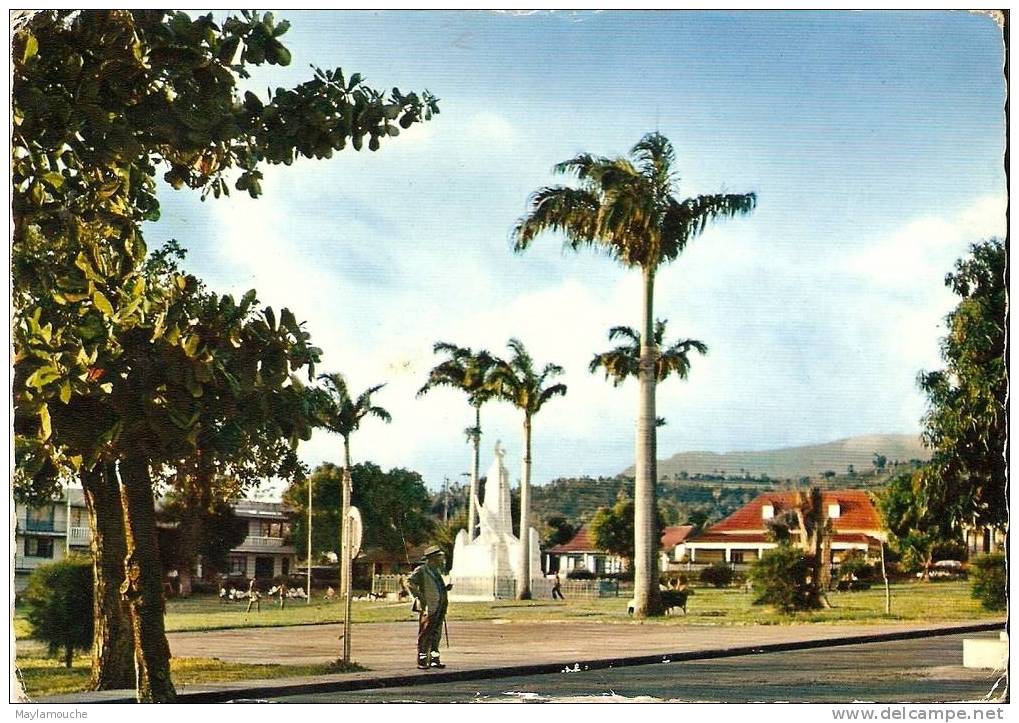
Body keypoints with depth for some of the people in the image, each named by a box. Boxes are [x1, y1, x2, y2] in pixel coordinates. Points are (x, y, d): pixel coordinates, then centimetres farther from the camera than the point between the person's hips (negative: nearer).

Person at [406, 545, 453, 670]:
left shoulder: (436, 571, 18)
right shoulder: (421, 570, -9)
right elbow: (409, 582, -18)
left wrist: (445, 588, 10)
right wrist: (419, 596, -21)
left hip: (439, 608, 8)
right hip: (429, 608, -8)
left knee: (436, 635, 12)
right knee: (425, 635, -4)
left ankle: (434, 659, 19)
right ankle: (422, 661, 0)